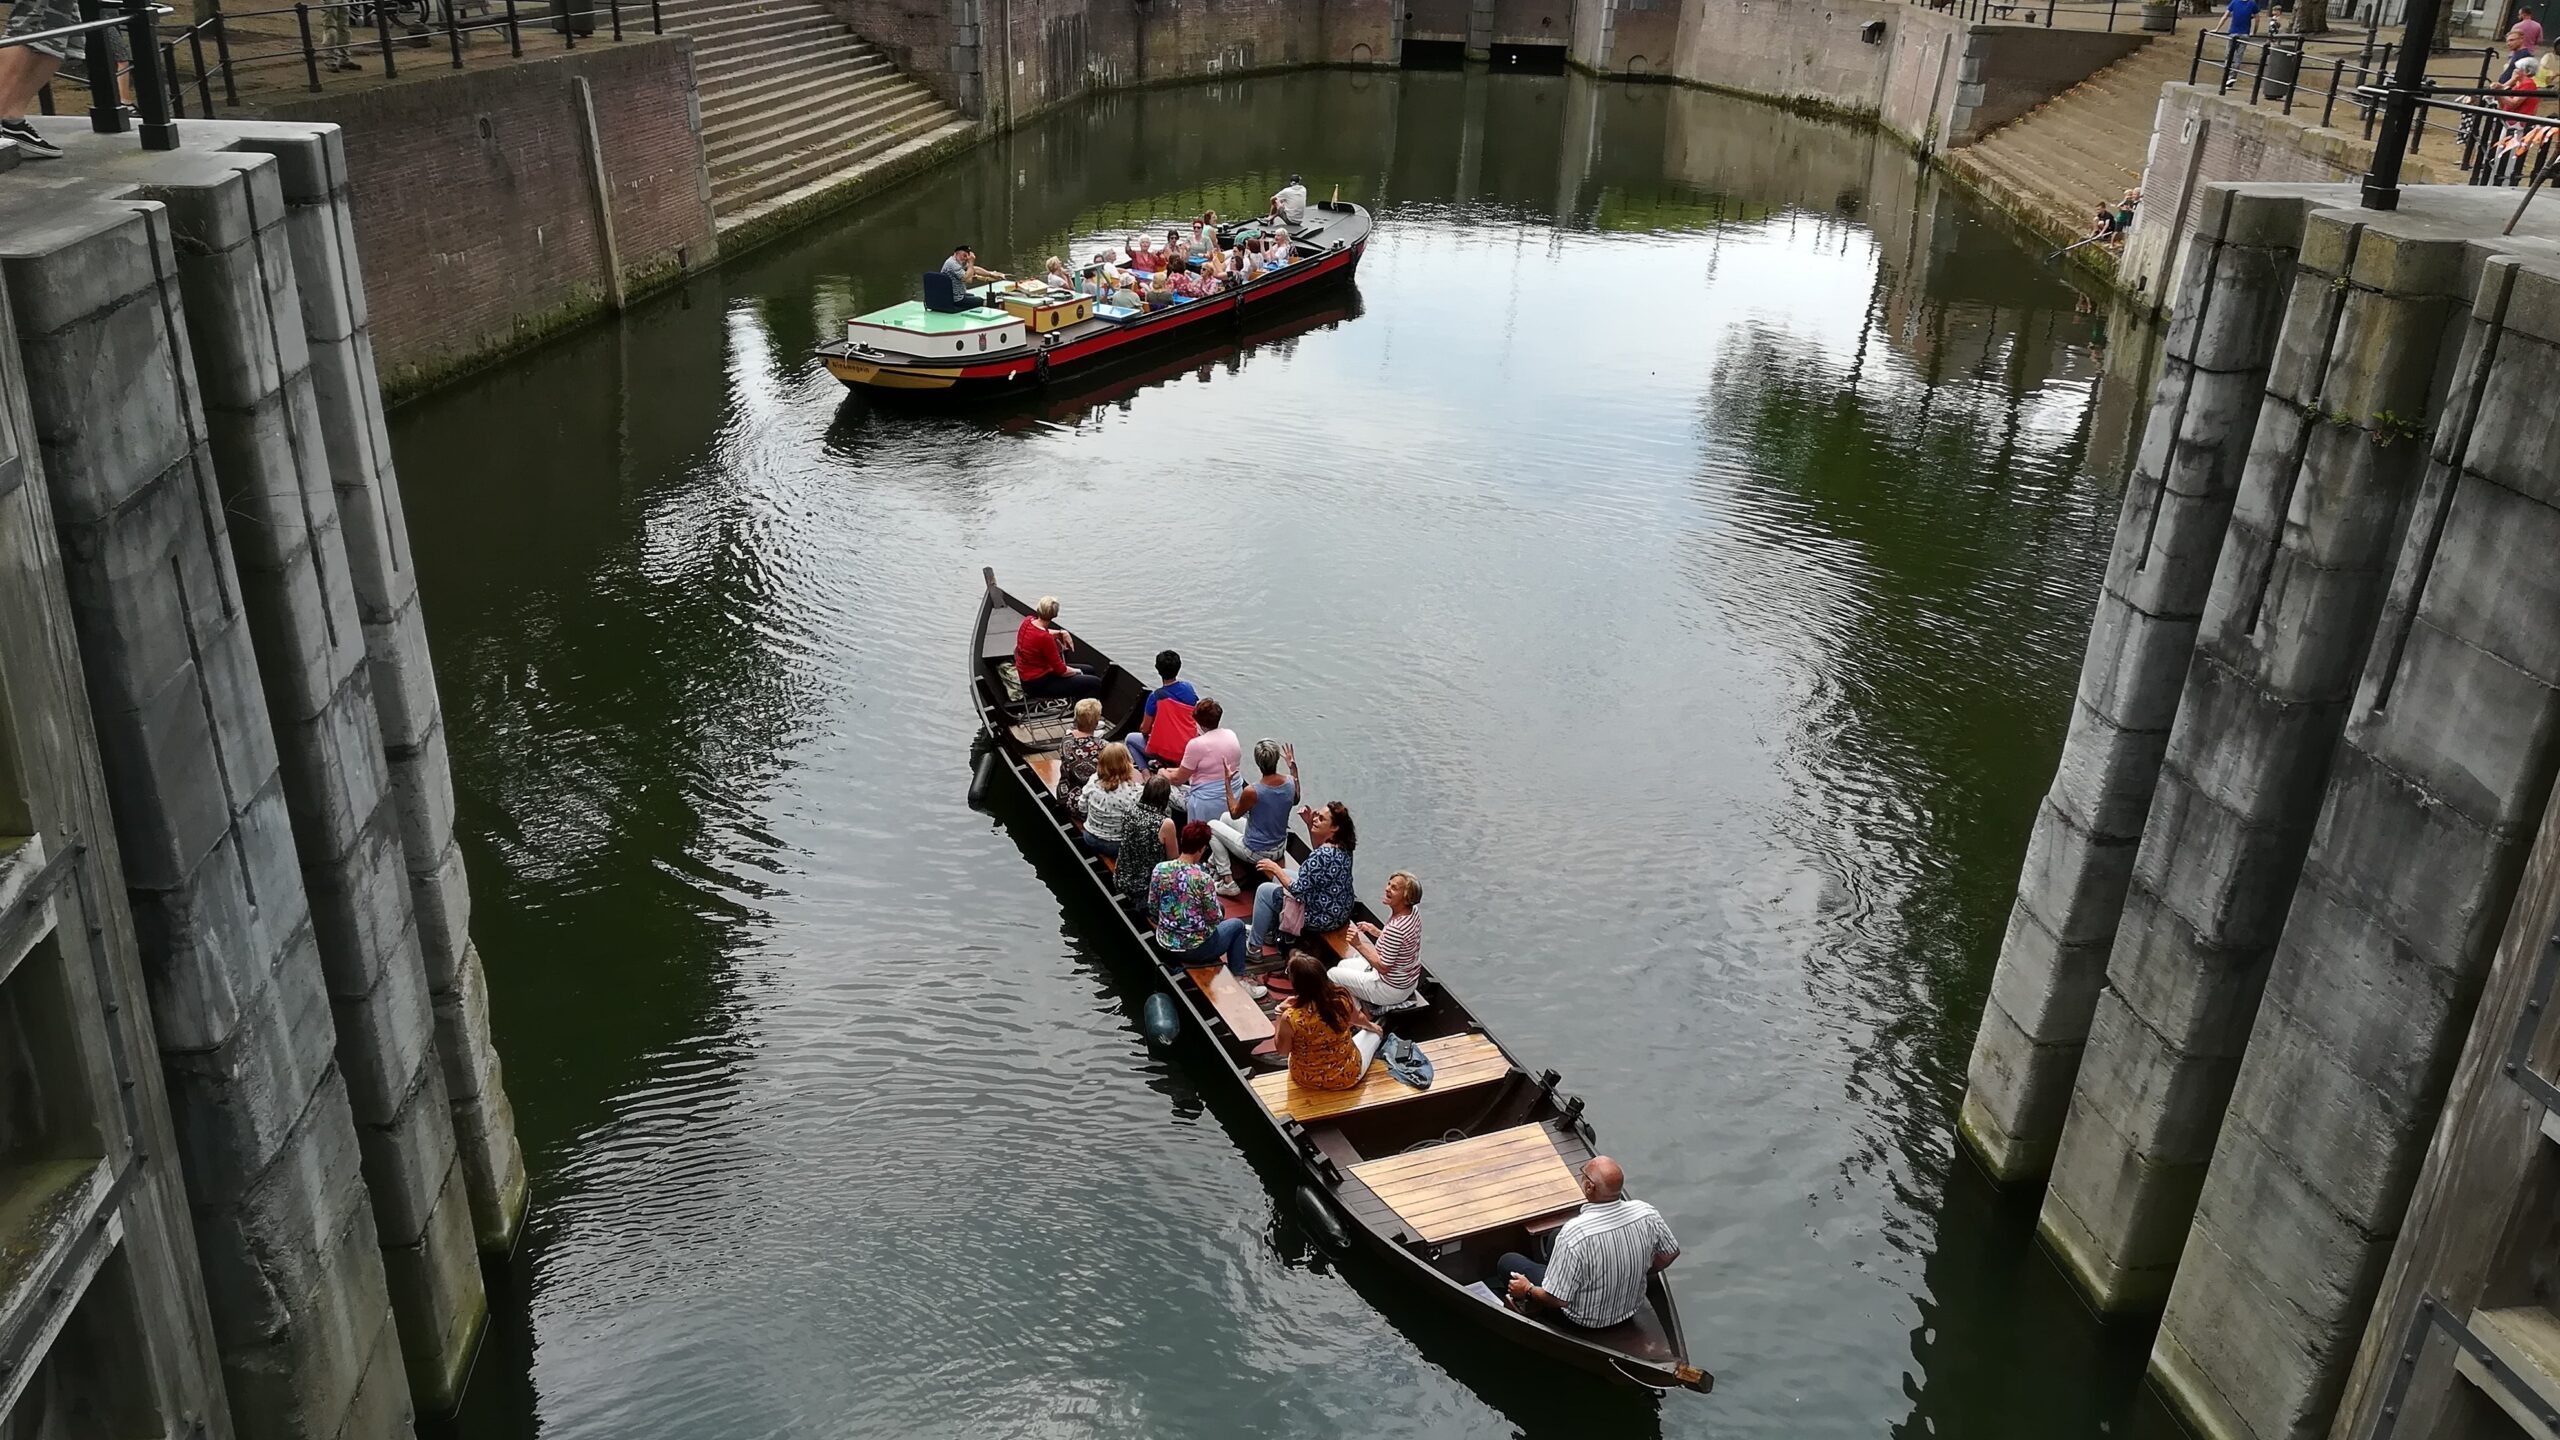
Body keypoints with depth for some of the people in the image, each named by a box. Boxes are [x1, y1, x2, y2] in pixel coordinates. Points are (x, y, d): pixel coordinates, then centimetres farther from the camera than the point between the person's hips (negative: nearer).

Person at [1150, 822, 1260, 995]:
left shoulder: (1160, 869, -11)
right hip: (1194, 949, -5)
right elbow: (1214, 920, -14)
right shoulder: (1203, 879, -24)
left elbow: (1152, 909, 1)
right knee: (1237, 925, 22)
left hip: (1164, 943, 6)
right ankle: (1238, 982, 24)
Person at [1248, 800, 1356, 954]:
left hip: (1321, 919, -9)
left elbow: (1297, 890, -25)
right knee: (1280, 876, 24)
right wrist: (1309, 824, 3)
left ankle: (1254, 947, 21)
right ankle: (1271, 932, 37)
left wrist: (1275, 869, -12)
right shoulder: (1342, 846, -6)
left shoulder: (1324, 855, -33)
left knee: (1264, 890, 7)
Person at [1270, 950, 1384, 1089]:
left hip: (1306, 1079, 0)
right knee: (1373, 1033, 29)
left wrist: (1280, 1014, -8)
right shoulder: (1342, 997, -23)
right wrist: (1371, 1025, 24)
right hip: (1347, 1076, 1)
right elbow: (1358, 1019, 2)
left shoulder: (1290, 1018, -31)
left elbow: (1282, 1050, -11)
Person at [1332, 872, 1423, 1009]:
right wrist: (1378, 933, 7)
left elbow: (1383, 967, -27)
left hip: (1392, 990, -9)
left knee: (1333, 974, 4)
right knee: (1343, 964, 23)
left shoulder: (1395, 928, -34)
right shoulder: (1413, 912, -6)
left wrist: (1359, 945, -25)